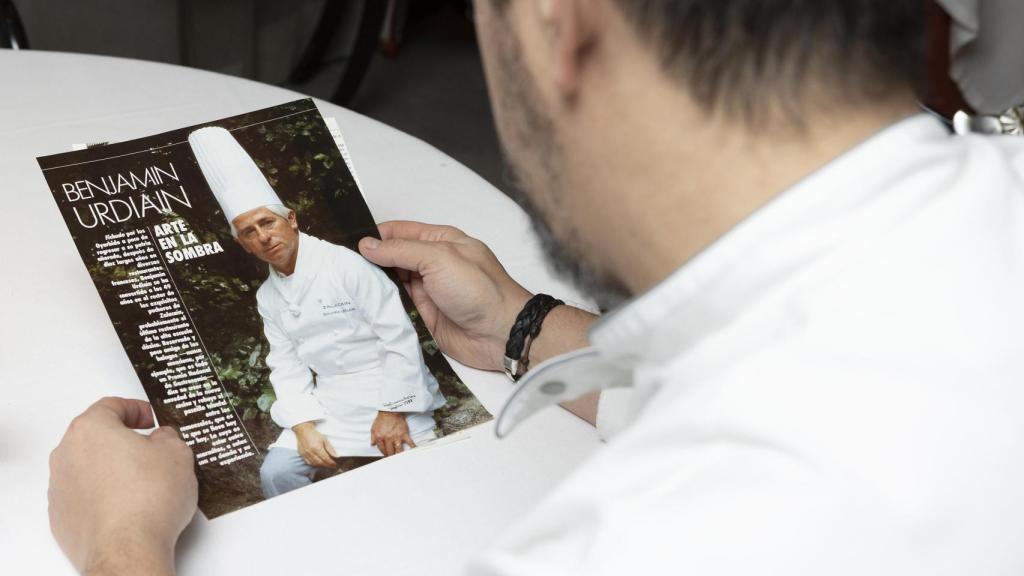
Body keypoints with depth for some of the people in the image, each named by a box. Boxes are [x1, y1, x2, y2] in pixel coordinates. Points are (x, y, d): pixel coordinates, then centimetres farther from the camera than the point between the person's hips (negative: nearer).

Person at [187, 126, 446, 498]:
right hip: (330, 403, 5)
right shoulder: (268, 298, 7)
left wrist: (393, 411, -14)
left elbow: (400, 336, -15)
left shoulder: (343, 264, -14)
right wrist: (303, 426, -9)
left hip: (390, 395, -5)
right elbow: (286, 366, 7)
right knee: (277, 473, -9)